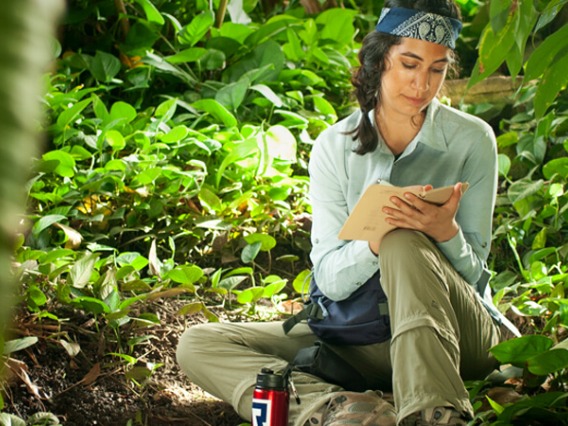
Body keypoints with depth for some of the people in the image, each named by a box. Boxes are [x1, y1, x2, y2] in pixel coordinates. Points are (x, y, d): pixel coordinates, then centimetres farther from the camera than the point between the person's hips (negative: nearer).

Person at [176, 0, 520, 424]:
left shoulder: (472, 140, -4)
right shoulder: (335, 148, -1)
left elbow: (471, 270, -3)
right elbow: (331, 280, -6)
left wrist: (445, 233, -26)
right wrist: (373, 243, -28)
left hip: (462, 334, -3)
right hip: (362, 338, 3)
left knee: (405, 242, -33)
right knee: (198, 345, -14)